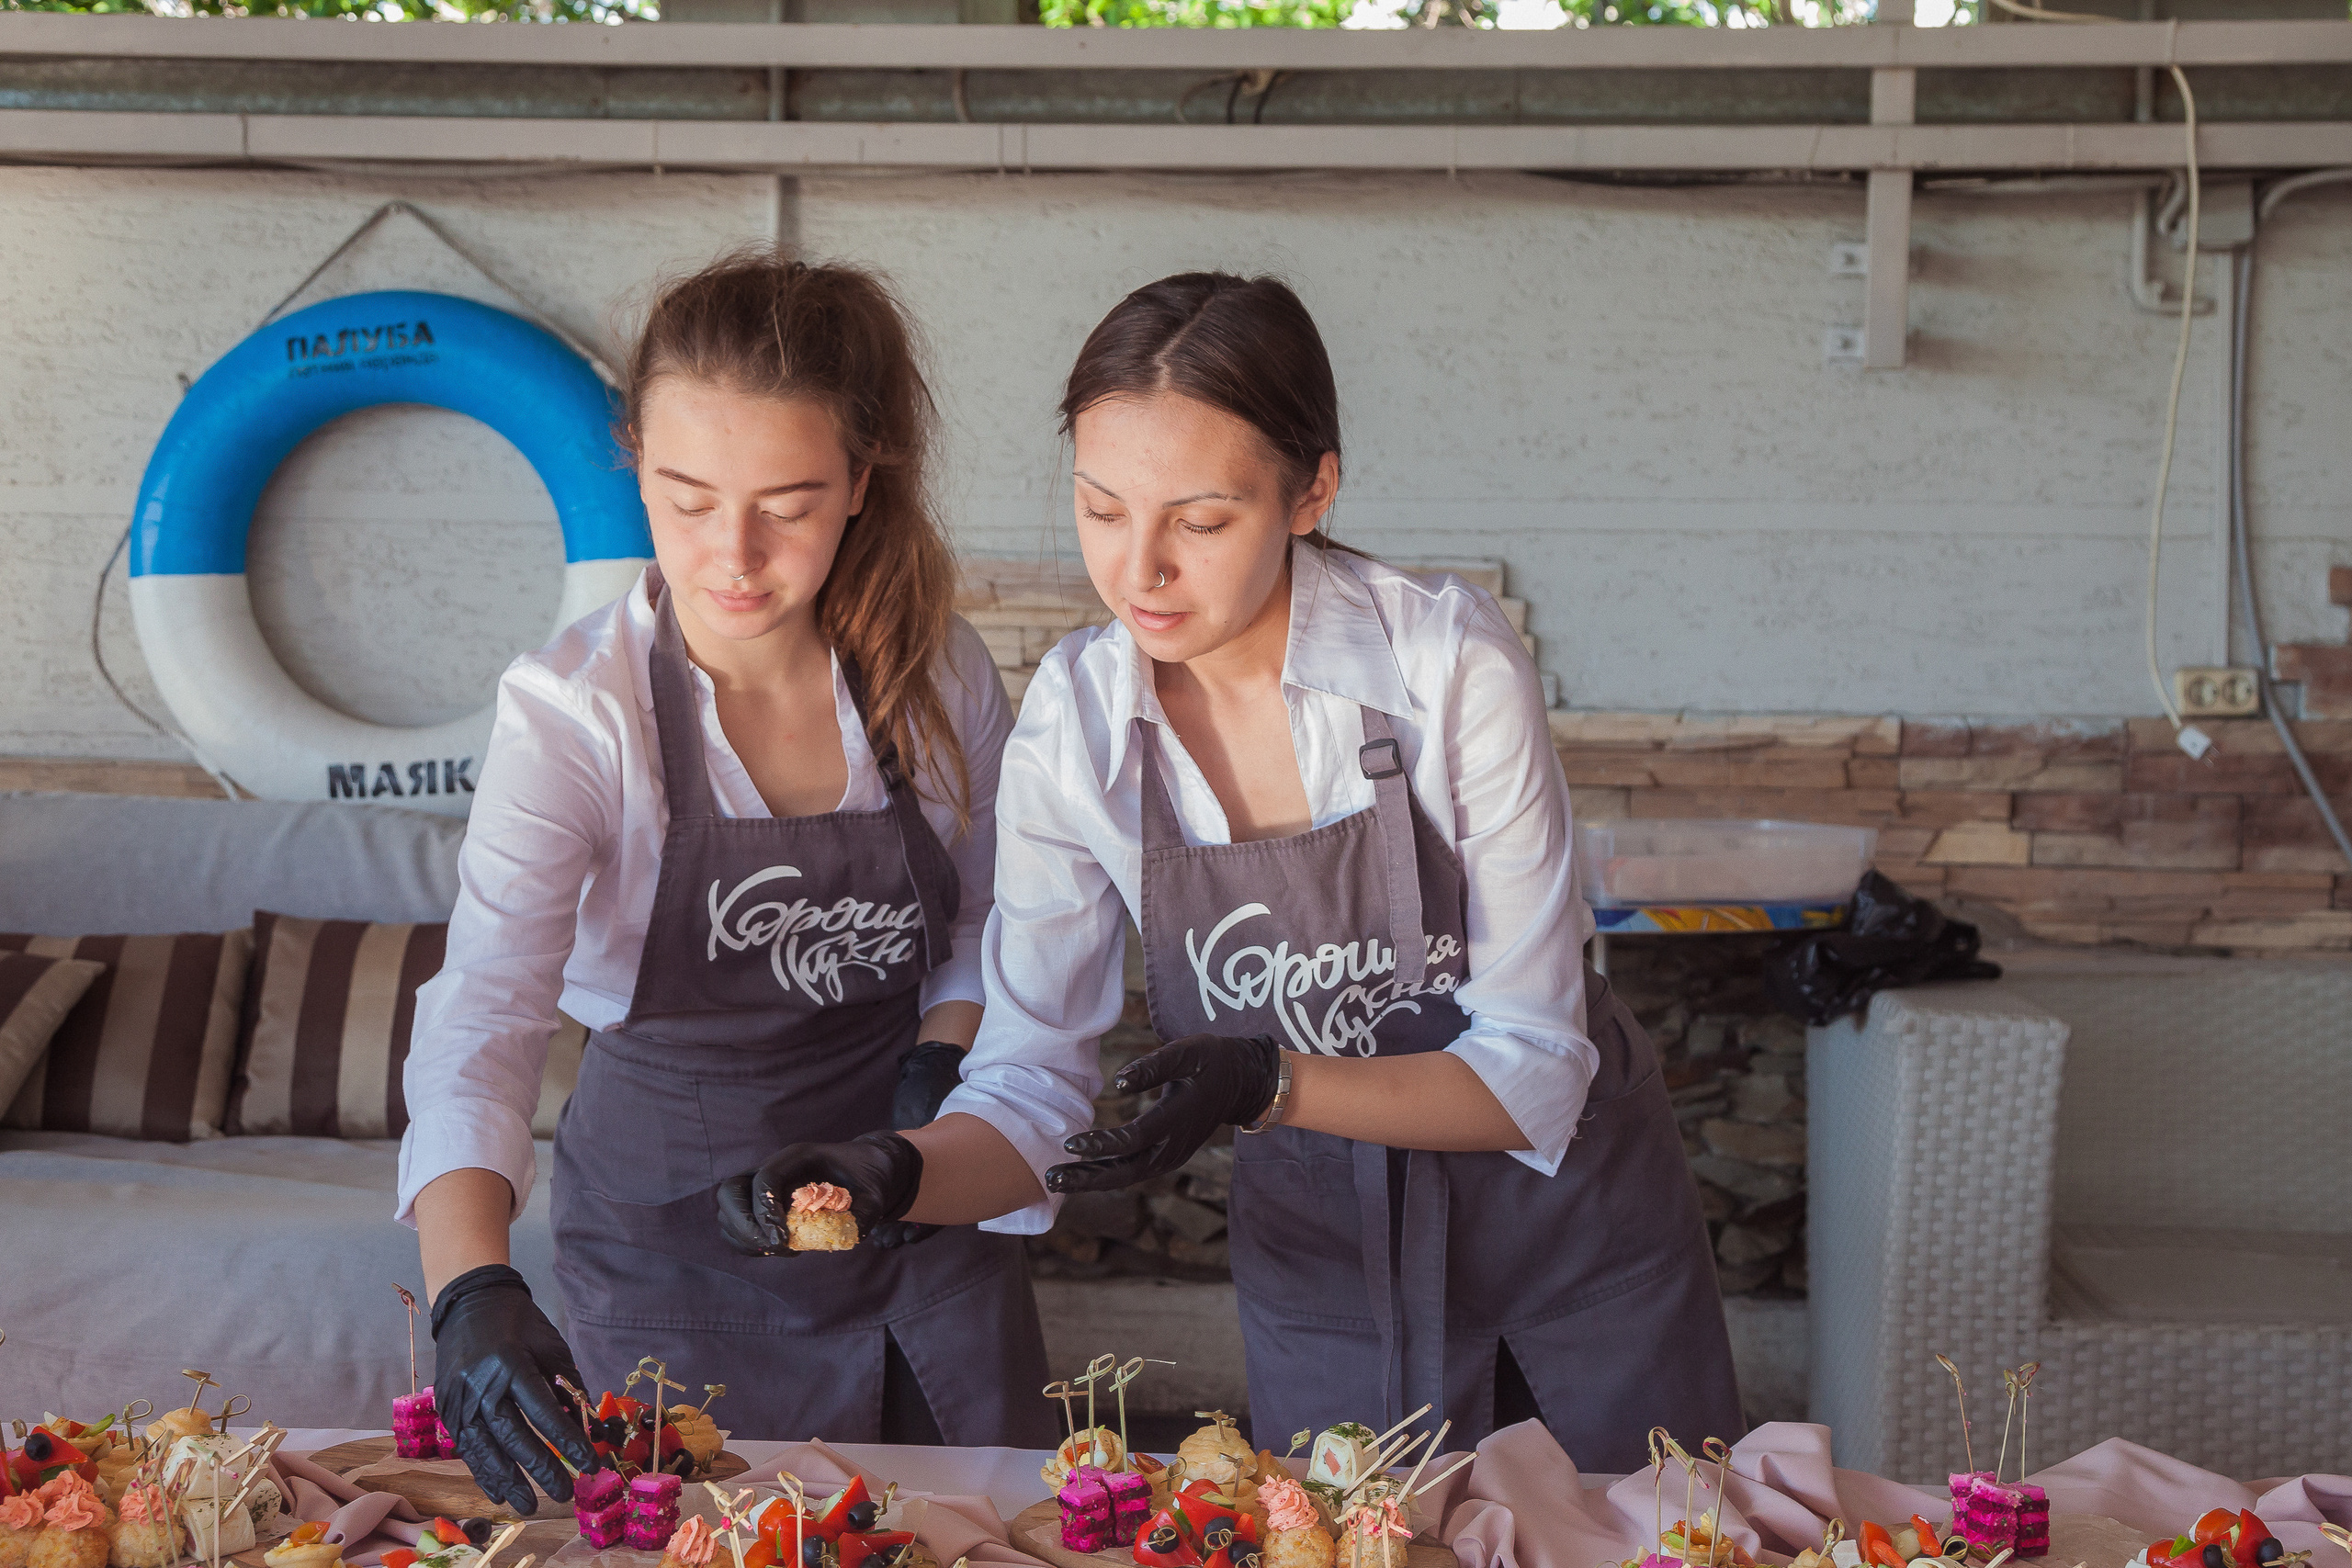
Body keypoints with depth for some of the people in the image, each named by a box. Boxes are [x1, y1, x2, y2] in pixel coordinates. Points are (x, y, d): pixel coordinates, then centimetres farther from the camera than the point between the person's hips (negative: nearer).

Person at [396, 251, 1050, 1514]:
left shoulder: (939, 676, -10)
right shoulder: (573, 710, -20)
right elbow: (483, 1008, -31)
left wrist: (940, 1066, -15)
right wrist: (471, 1287, -46)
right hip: (673, 1209, -3)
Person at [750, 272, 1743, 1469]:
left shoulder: (1449, 663, -24)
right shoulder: (1073, 723, -15)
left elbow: (1532, 1071, -21)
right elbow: (1029, 1085, -11)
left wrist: (1271, 1085, -35)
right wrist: (892, 1178, -31)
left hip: (1566, 1207, -1)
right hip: (1323, 1244, 1)